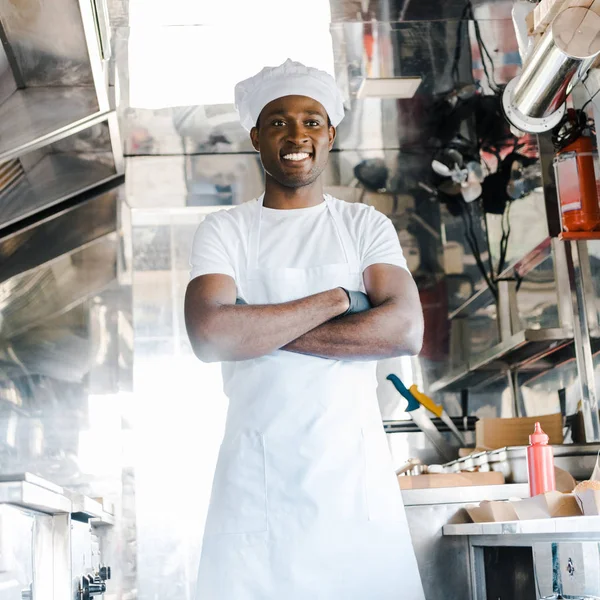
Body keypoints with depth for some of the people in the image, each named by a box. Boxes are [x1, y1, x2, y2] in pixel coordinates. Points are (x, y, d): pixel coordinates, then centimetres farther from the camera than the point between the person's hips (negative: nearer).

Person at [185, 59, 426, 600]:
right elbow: (209, 336, -14)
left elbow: (405, 329, -9)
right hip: (255, 470, -1)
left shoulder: (367, 225, 8)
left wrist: (262, 331, -12)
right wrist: (335, 299, -10)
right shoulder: (223, 231, 4)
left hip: (356, 470, 1)